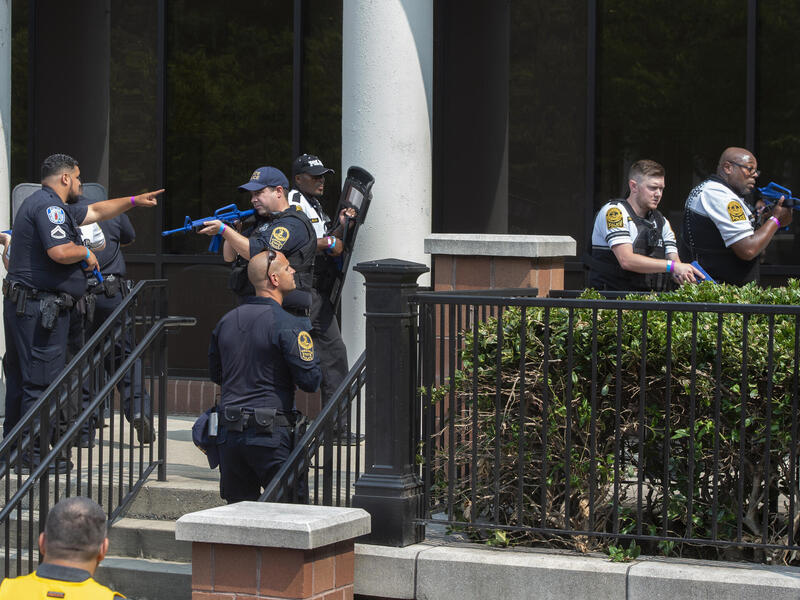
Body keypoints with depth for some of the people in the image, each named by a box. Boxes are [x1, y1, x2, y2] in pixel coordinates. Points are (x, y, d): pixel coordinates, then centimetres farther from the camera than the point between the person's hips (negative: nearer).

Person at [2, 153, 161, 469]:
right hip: (40, 307, -11)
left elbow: (96, 211, 33)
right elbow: (60, 251, -27)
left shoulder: (55, 207, 20)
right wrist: (86, 253, -7)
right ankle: (34, 453, -6)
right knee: (41, 381, -8)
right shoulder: (48, 206, -14)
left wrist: (135, 200, 36)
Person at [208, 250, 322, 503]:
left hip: (229, 434, 6)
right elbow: (310, 380, -11)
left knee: (238, 504, 11)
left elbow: (215, 374, 18)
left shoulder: (226, 321, 9)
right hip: (271, 434, -6)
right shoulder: (288, 325, -11)